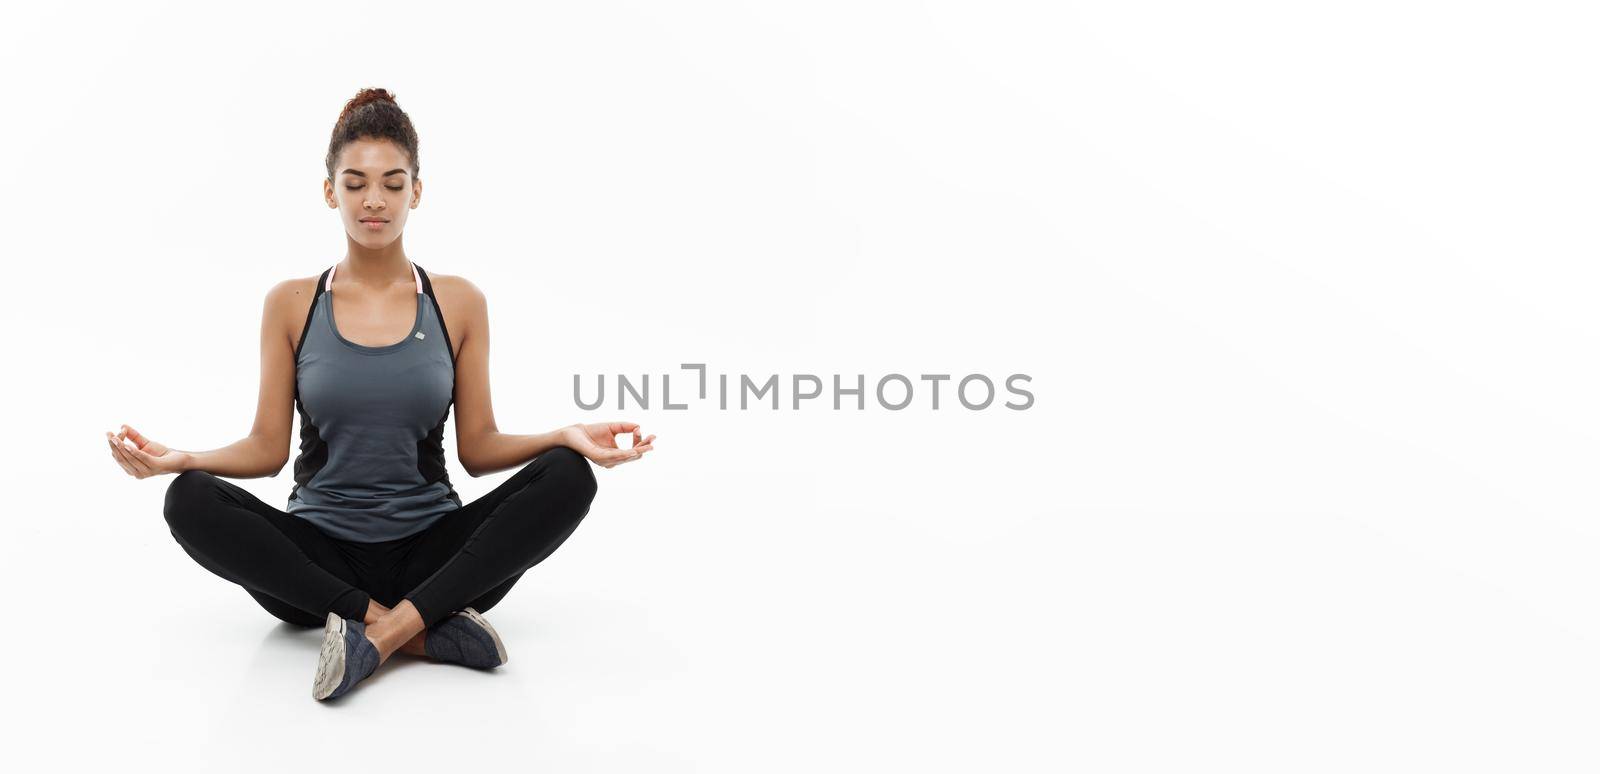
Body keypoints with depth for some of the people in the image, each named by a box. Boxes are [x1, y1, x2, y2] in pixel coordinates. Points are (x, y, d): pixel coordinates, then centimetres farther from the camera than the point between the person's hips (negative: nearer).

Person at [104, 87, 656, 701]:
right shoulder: (291, 305, 3)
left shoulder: (459, 303, 3)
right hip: (320, 557, 0)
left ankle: (383, 631, -31)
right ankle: (427, 631, -29)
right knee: (191, 500, -28)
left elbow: (478, 447, 2)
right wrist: (182, 459, -17)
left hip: (431, 554, 0)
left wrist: (563, 437, -17)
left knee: (566, 477, -24)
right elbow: (269, 447, 2)